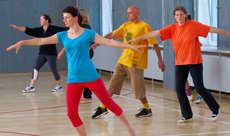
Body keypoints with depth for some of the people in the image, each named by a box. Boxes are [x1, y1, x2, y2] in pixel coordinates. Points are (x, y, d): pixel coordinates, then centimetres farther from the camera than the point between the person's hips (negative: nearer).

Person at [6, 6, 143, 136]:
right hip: (73, 79, 4)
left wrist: (131, 46, -11)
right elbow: (41, 41, 4)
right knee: (72, 113, -5)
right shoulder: (62, 36, 8)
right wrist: (21, 42, -5)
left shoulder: (88, 33, -2)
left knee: (109, 102, 2)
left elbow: (109, 42, -5)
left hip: (90, 76, -4)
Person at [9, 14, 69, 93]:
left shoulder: (54, 29, -7)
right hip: (42, 53, 6)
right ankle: (31, 86, 1)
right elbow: (28, 30, 2)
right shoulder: (39, 30, 7)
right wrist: (17, 27, -5)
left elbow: (65, 30, -8)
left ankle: (59, 86, 17)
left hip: (51, 53, -6)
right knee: (35, 68, -1)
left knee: (54, 69, 2)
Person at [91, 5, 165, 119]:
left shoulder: (144, 27, -10)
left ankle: (147, 109, 18)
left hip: (135, 63, -6)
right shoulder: (126, 26, 9)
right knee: (112, 84, 6)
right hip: (122, 61, 6)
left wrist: (160, 60, -9)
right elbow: (111, 35, 9)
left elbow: (155, 44, -9)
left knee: (137, 88, -1)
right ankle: (103, 108, 14)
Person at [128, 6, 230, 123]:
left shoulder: (194, 25, -8)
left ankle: (215, 109, 18)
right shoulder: (171, 29, -1)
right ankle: (187, 116, 12)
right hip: (180, 63, 4)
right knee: (179, 88, -2)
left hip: (195, 62, -4)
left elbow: (211, 29, -6)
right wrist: (139, 38, -15)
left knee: (199, 88, -3)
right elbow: (156, 33, -8)